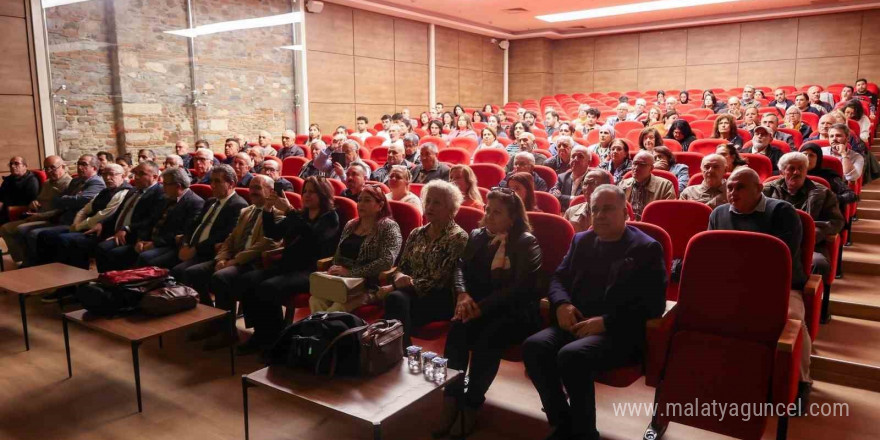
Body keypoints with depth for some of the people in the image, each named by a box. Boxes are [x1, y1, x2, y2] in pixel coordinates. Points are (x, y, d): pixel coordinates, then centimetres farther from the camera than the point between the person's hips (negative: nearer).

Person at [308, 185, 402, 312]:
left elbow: (387, 261, -15)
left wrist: (351, 272, -15)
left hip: (369, 286, -5)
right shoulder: (350, 225, 18)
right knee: (315, 300, -25)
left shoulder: (388, 227, -2)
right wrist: (334, 271, -2)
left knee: (336, 309, -32)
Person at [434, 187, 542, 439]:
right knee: (457, 329, -28)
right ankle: (451, 399, -22)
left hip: (516, 311, -4)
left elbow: (521, 286, -14)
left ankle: (471, 406, -17)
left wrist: (482, 306, -21)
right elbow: (462, 267, 8)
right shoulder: (477, 235, 14)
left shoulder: (526, 242, -4)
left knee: (487, 338, -33)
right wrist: (463, 294, -15)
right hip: (481, 306, 4)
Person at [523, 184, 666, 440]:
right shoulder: (581, 241, 17)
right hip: (577, 324, 6)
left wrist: (606, 321, -19)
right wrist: (562, 303, -4)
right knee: (534, 346, -23)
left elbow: (653, 305, -8)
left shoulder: (646, 249, 0)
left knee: (571, 355, -34)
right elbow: (558, 278, 20)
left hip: (620, 333, -5)